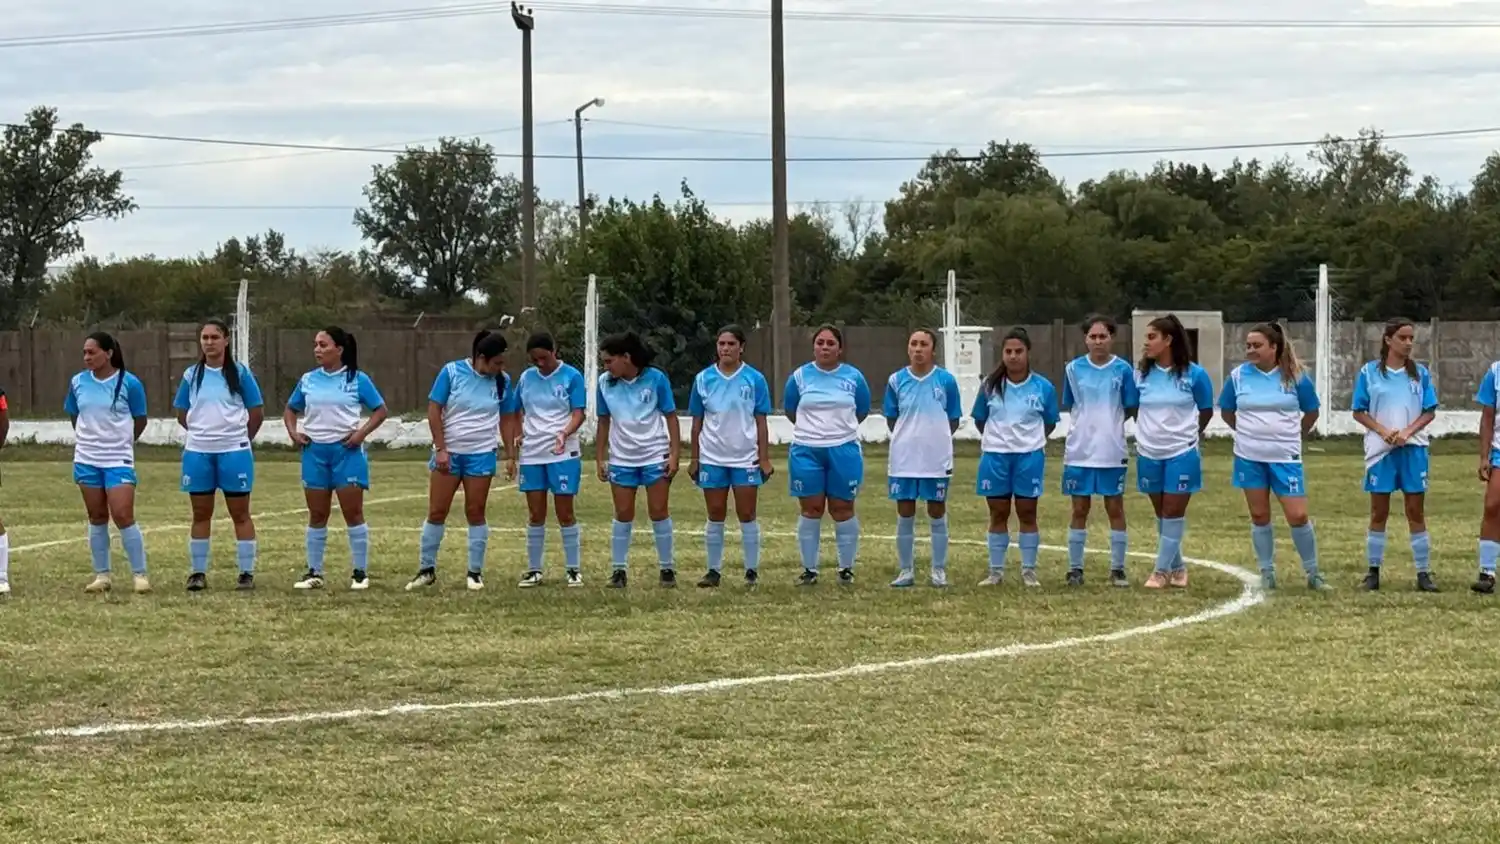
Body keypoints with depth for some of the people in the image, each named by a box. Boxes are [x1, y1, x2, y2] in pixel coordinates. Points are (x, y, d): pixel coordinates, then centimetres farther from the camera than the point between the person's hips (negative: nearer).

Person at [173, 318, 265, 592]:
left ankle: (247, 573, 6)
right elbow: (181, 413, 14)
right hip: (197, 453, 3)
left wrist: (239, 437, 7)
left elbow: (257, 412, 3)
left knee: (240, 514, 2)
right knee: (200, 514, 8)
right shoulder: (192, 375, 6)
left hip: (234, 452, -3)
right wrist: (203, 431, 8)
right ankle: (198, 573, 14)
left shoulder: (240, 373, -1)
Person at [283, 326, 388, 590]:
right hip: (315, 451, 3)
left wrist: (362, 432, -11)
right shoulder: (308, 380, 8)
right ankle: (314, 572, 14)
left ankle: (360, 573, 5)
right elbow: (290, 409, 20)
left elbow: (380, 410, 2)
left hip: (347, 450, -3)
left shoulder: (357, 379, -2)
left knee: (353, 513, -2)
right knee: (317, 515, 7)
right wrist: (293, 432, 3)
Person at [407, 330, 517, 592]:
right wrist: (440, 449, -10)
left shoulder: (502, 381, -2)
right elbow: (434, 410, -6)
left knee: (475, 513, 5)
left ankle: (475, 572, 13)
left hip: (481, 455, 1)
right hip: (448, 453, -1)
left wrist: (510, 453, 3)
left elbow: (506, 418, 7)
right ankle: (426, 570, 14)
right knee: (436, 512, 4)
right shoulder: (452, 372, -9)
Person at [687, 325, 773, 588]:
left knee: (747, 516, 3)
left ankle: (752, 570, 9)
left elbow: (761, 423, 0)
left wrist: (764, 458, -4)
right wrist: (694, 460, 5)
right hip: (712, 459, 2)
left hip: (745, 458, -2)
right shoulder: (703, 379, 2)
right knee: (715, 517, 7)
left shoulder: (755, 379, -3)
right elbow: (697, 423, 7)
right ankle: (714, 571, 13)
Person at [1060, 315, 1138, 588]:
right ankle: (1075, 568, 12)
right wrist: (1088, 424, 5)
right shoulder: (1073, 369, 1)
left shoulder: (1123, 370, -3)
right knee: (1080, 510, 6)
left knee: (1115, 509, 4)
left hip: (1113, 452, -1)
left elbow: (1130, 409, 3)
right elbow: (1069, 407, 11)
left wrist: (1108, 423, 1)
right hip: (1079, 451, 1)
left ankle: (1118, 569, 11)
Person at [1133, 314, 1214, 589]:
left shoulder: (1194, 374, -8)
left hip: (1181, 453, -3)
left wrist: (1187, 433, 10)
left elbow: (1206, 410, 4)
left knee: (1174, 513, -1)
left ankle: (1162, 571, 3)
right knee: (1162, 514, 11)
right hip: (1149, 454, 3)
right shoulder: (1141, 374, -1)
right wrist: (1149, 431, 10)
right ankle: (1177, 567, 23)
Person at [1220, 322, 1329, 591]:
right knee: (1259, 516, 7)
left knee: (1298, 516, -6)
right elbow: (1227, 412, 14)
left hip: (1285, 457, -2)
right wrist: (1248, 432, 12)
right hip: (1249, 457, 2)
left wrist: (1294, 436, 10)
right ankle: (1267, 573, 18)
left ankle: (1313, 573, 9)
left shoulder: (1294, 377, -4)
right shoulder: (1238, 376, -1)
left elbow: (1311, 412, 9)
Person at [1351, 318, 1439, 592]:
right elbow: (1359, 412, 2)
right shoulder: (1369, 372, 0)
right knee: (1379, 513, 4)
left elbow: (1430, 412, 4)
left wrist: (1408, 432, -12)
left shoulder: (1420, 373, 4)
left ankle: (1424, 573, 6)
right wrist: (1383, 430, -13)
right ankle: (1373, 571, 11)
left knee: (1416, 512, 2)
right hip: (1380, 449, -1)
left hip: (1413, 449, 1)